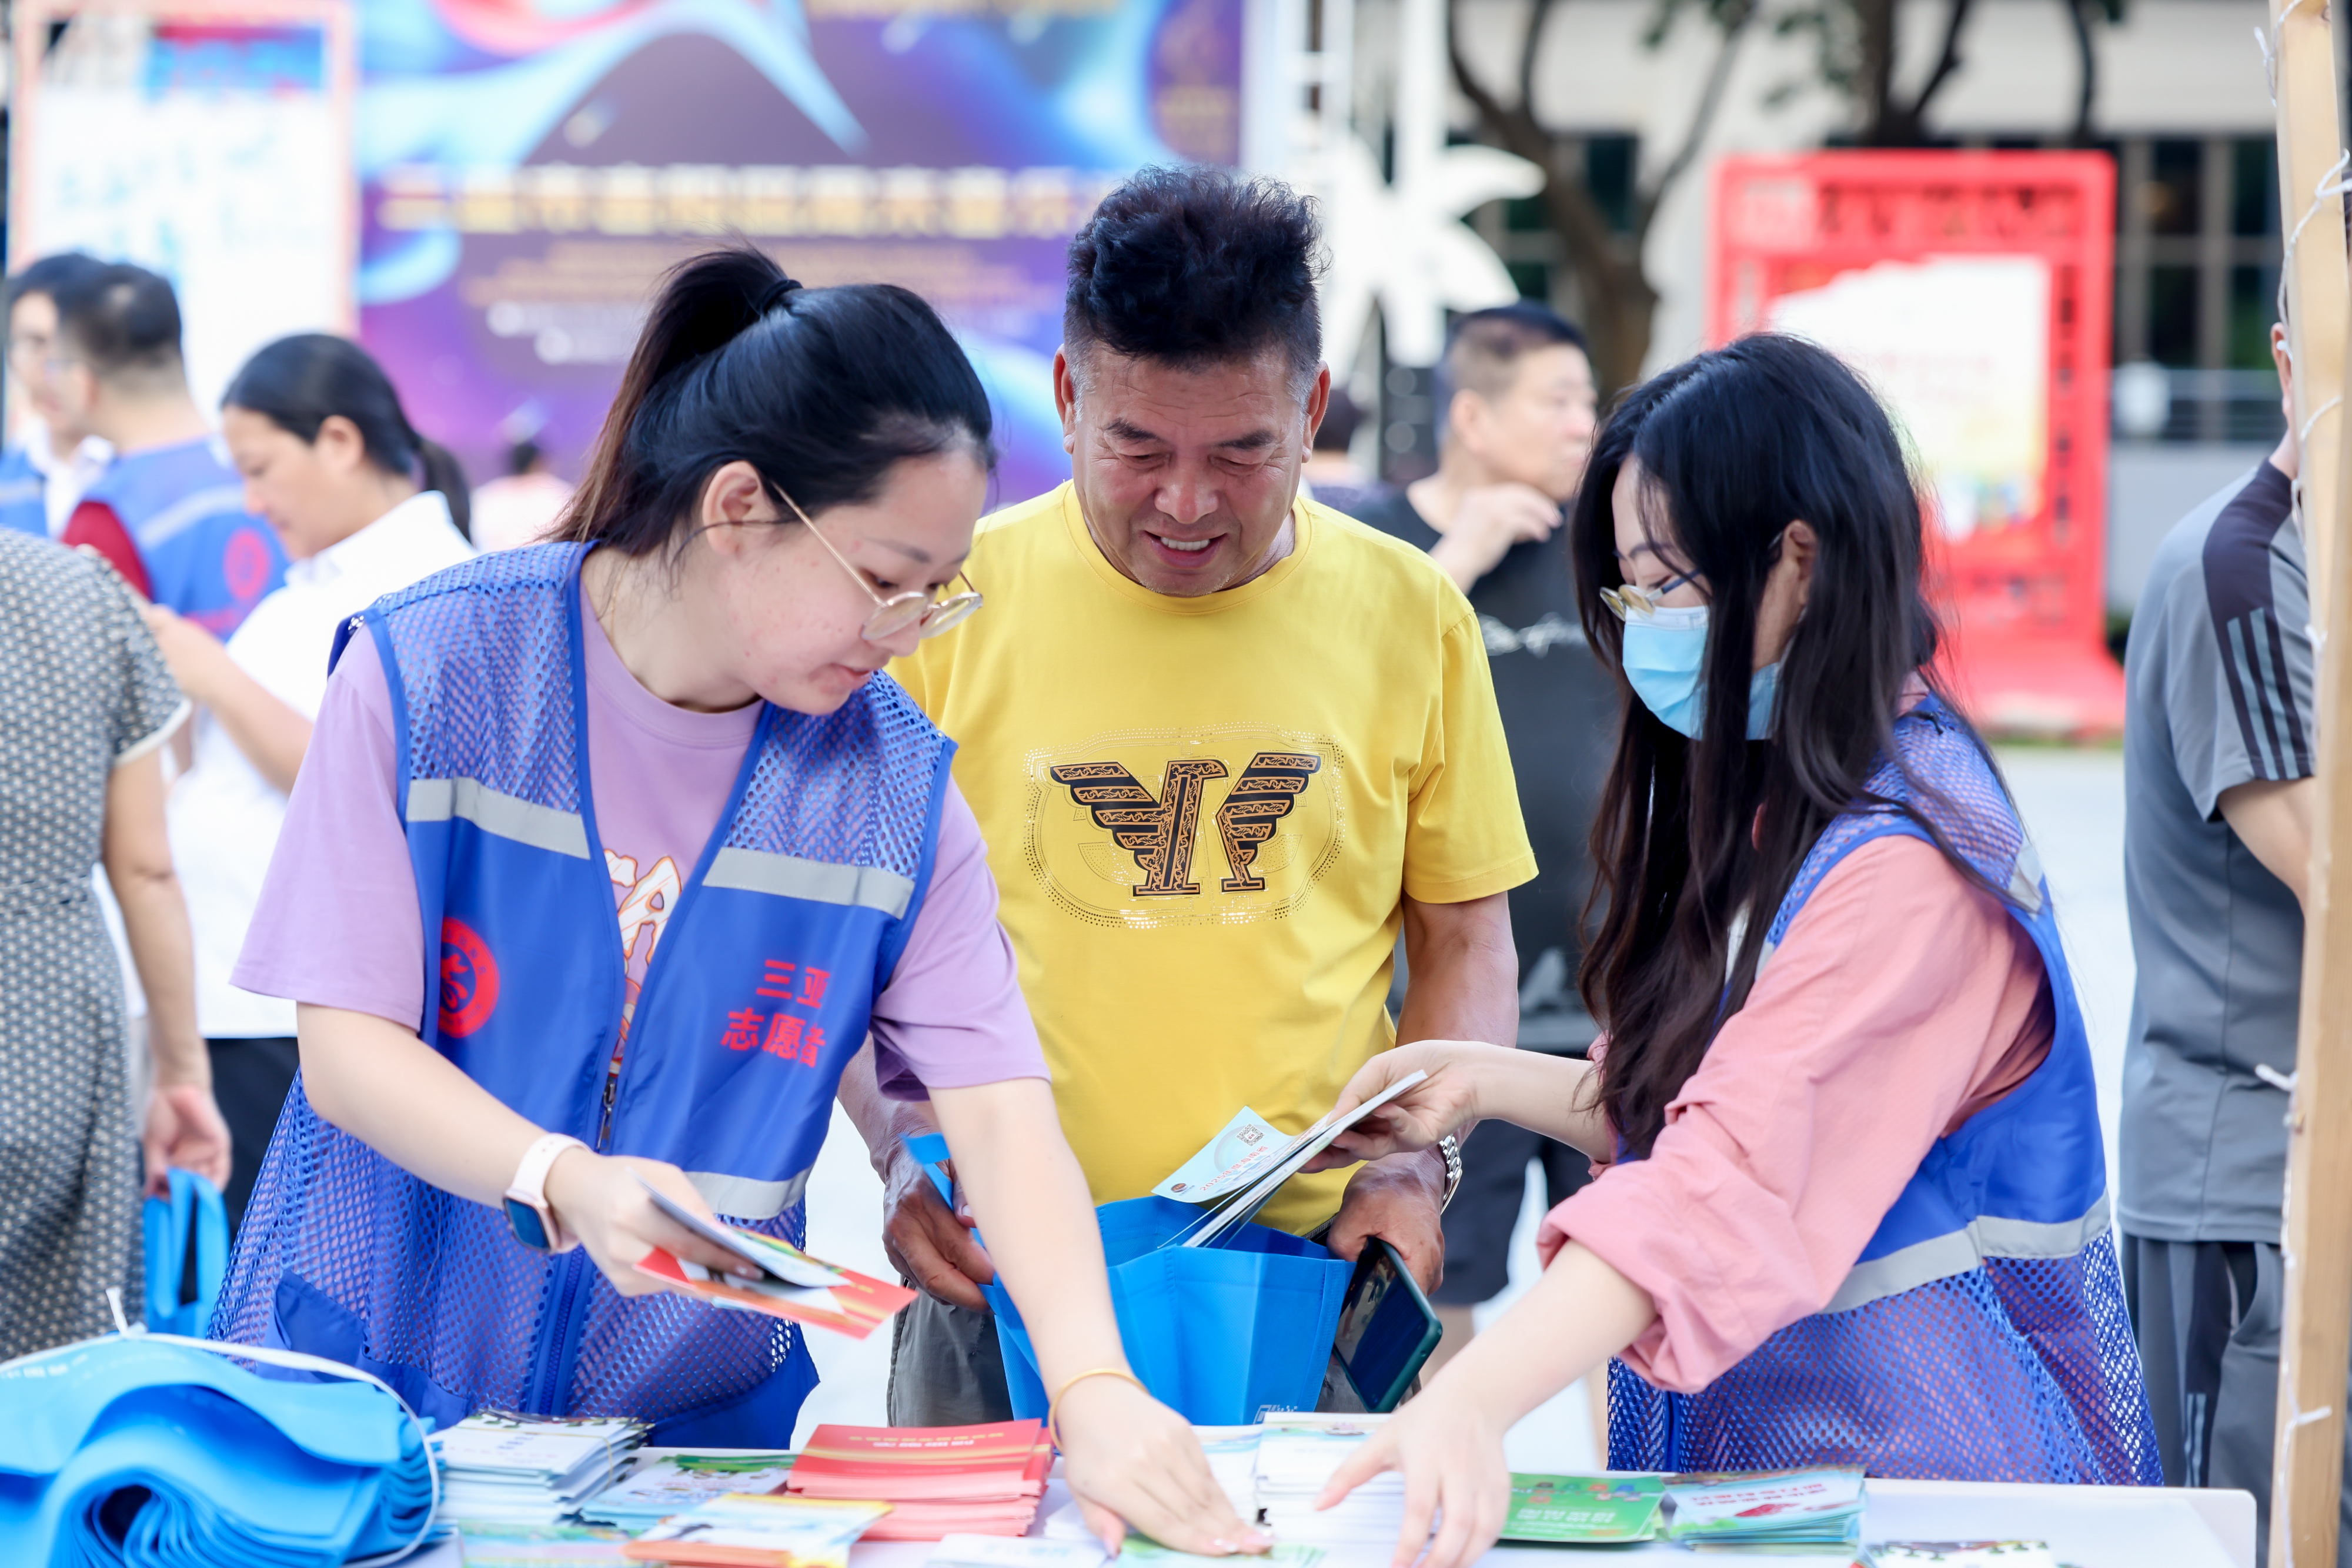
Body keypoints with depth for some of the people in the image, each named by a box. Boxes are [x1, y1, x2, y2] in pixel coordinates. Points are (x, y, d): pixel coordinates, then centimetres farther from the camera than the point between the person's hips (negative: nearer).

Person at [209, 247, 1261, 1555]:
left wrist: (1093, 1391, -25)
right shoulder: (434, 669, -11)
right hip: (373, 1378, -2)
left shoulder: (891, 781, -4)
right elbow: (348, 1046, -12)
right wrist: (565, 1185, -29)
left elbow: (999, 1106, -10)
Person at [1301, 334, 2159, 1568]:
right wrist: (1485, 1082, 5)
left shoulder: (1908, 866, -22)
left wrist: (1473, 1398, -42)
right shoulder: (1772, 802, 11)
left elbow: (1737, 1179, -33)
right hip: (1736, 1452, 9)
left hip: (1908, 1465, -9)